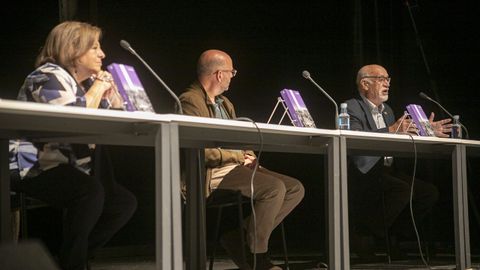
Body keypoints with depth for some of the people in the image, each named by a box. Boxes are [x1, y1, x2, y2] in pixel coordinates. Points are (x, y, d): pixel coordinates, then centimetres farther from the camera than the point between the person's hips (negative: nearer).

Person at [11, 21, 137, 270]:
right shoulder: (49, 77, -12)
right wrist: (98, 87, -14)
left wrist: (109, 87, 3)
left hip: (64, 170, 10)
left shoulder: (85, 81, 15)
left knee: (125, 202, 1)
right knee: (91, 191, -33)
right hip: (33, 170, -9)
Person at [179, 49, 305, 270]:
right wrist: (240, 157, -12)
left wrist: (249, 157, 1)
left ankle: (238, 235, -7)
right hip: (213, 174, -10)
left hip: (237, 167, 10)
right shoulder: (191, 101, -8)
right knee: (274, 188, -27)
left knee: (295, 189, -5)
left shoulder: (224, 102, 23)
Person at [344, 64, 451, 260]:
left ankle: (396, 236, 5)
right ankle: (362, 235, -16)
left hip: (388, 171, 8)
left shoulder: (387, 110, 24)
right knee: (403, 190, -31)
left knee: (430, 192, -7)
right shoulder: (352, 107, -4)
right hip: (364, 173, -8)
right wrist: (391, 130, -27)